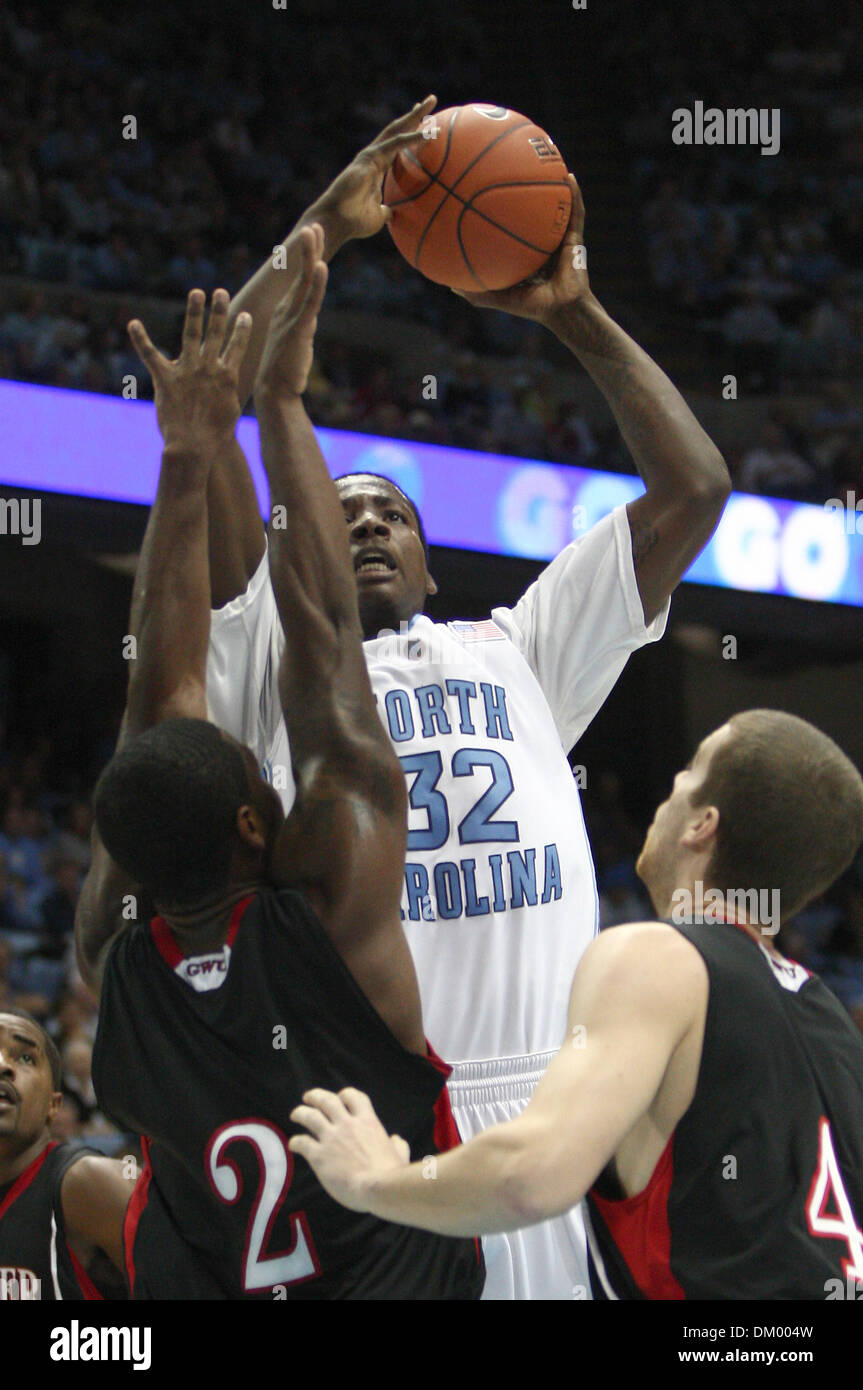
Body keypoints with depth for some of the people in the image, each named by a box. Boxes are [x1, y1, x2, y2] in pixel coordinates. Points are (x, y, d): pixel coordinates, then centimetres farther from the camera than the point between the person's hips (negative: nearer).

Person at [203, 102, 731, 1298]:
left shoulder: (517, 652, 26)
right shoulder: (275, 661, 17)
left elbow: (694, 487, 20)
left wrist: (575, 314, 18)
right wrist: (315, 237, 9)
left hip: (552, 1114, 2)